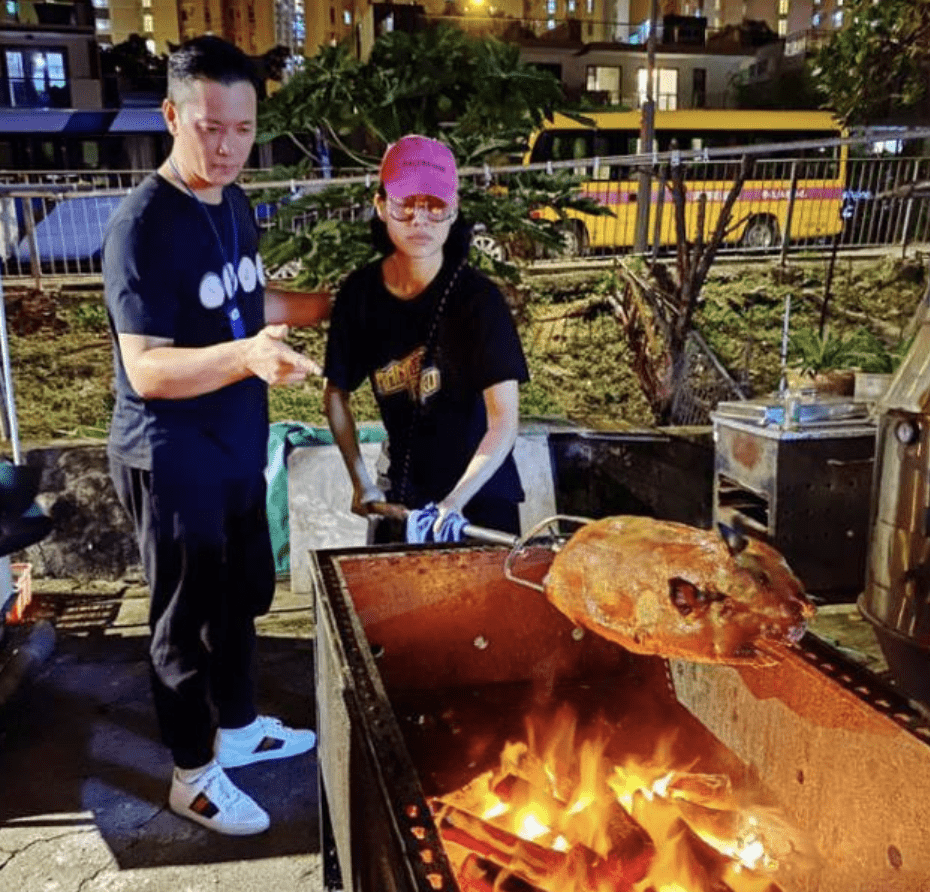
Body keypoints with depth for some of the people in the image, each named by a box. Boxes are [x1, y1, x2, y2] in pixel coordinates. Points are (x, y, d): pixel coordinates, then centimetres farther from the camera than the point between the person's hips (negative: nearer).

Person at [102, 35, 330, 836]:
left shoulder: (233, 205, 4)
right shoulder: (142, 226, -22)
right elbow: (145, 370, -26)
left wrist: (338, 302, 9)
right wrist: (246, 355, -42)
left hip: (238, 445, 8)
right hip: (173, 462, -8)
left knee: (244, 594, 21)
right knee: (188, 618, 8)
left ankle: (237, 728, 44)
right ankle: (193, 776, 30)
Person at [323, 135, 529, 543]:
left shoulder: (479, 297, -18)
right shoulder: (359, 294, -7)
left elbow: (505, 420, -22)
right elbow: (335, 392, 6)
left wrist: (454, 503, -32)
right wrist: (361, 482, 0)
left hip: (480, 498, -3)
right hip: (402, 497, 4)